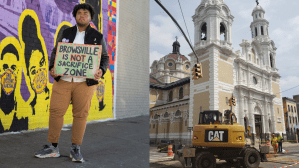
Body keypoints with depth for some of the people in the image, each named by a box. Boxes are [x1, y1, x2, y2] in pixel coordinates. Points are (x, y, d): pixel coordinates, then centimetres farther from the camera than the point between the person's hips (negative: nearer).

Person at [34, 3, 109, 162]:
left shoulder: (97, 36, 8)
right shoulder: (66, 33, 13)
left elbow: (105, 58, 6)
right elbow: (55, 52, 14)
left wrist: (101, 71, -14)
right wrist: (52, 68, -4)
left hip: (85, 82, -2)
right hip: (63, 80, 2)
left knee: (80, 114, 1)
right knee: (55, 111, 0)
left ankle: (75, 149, 14)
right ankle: (52, 147, 15)